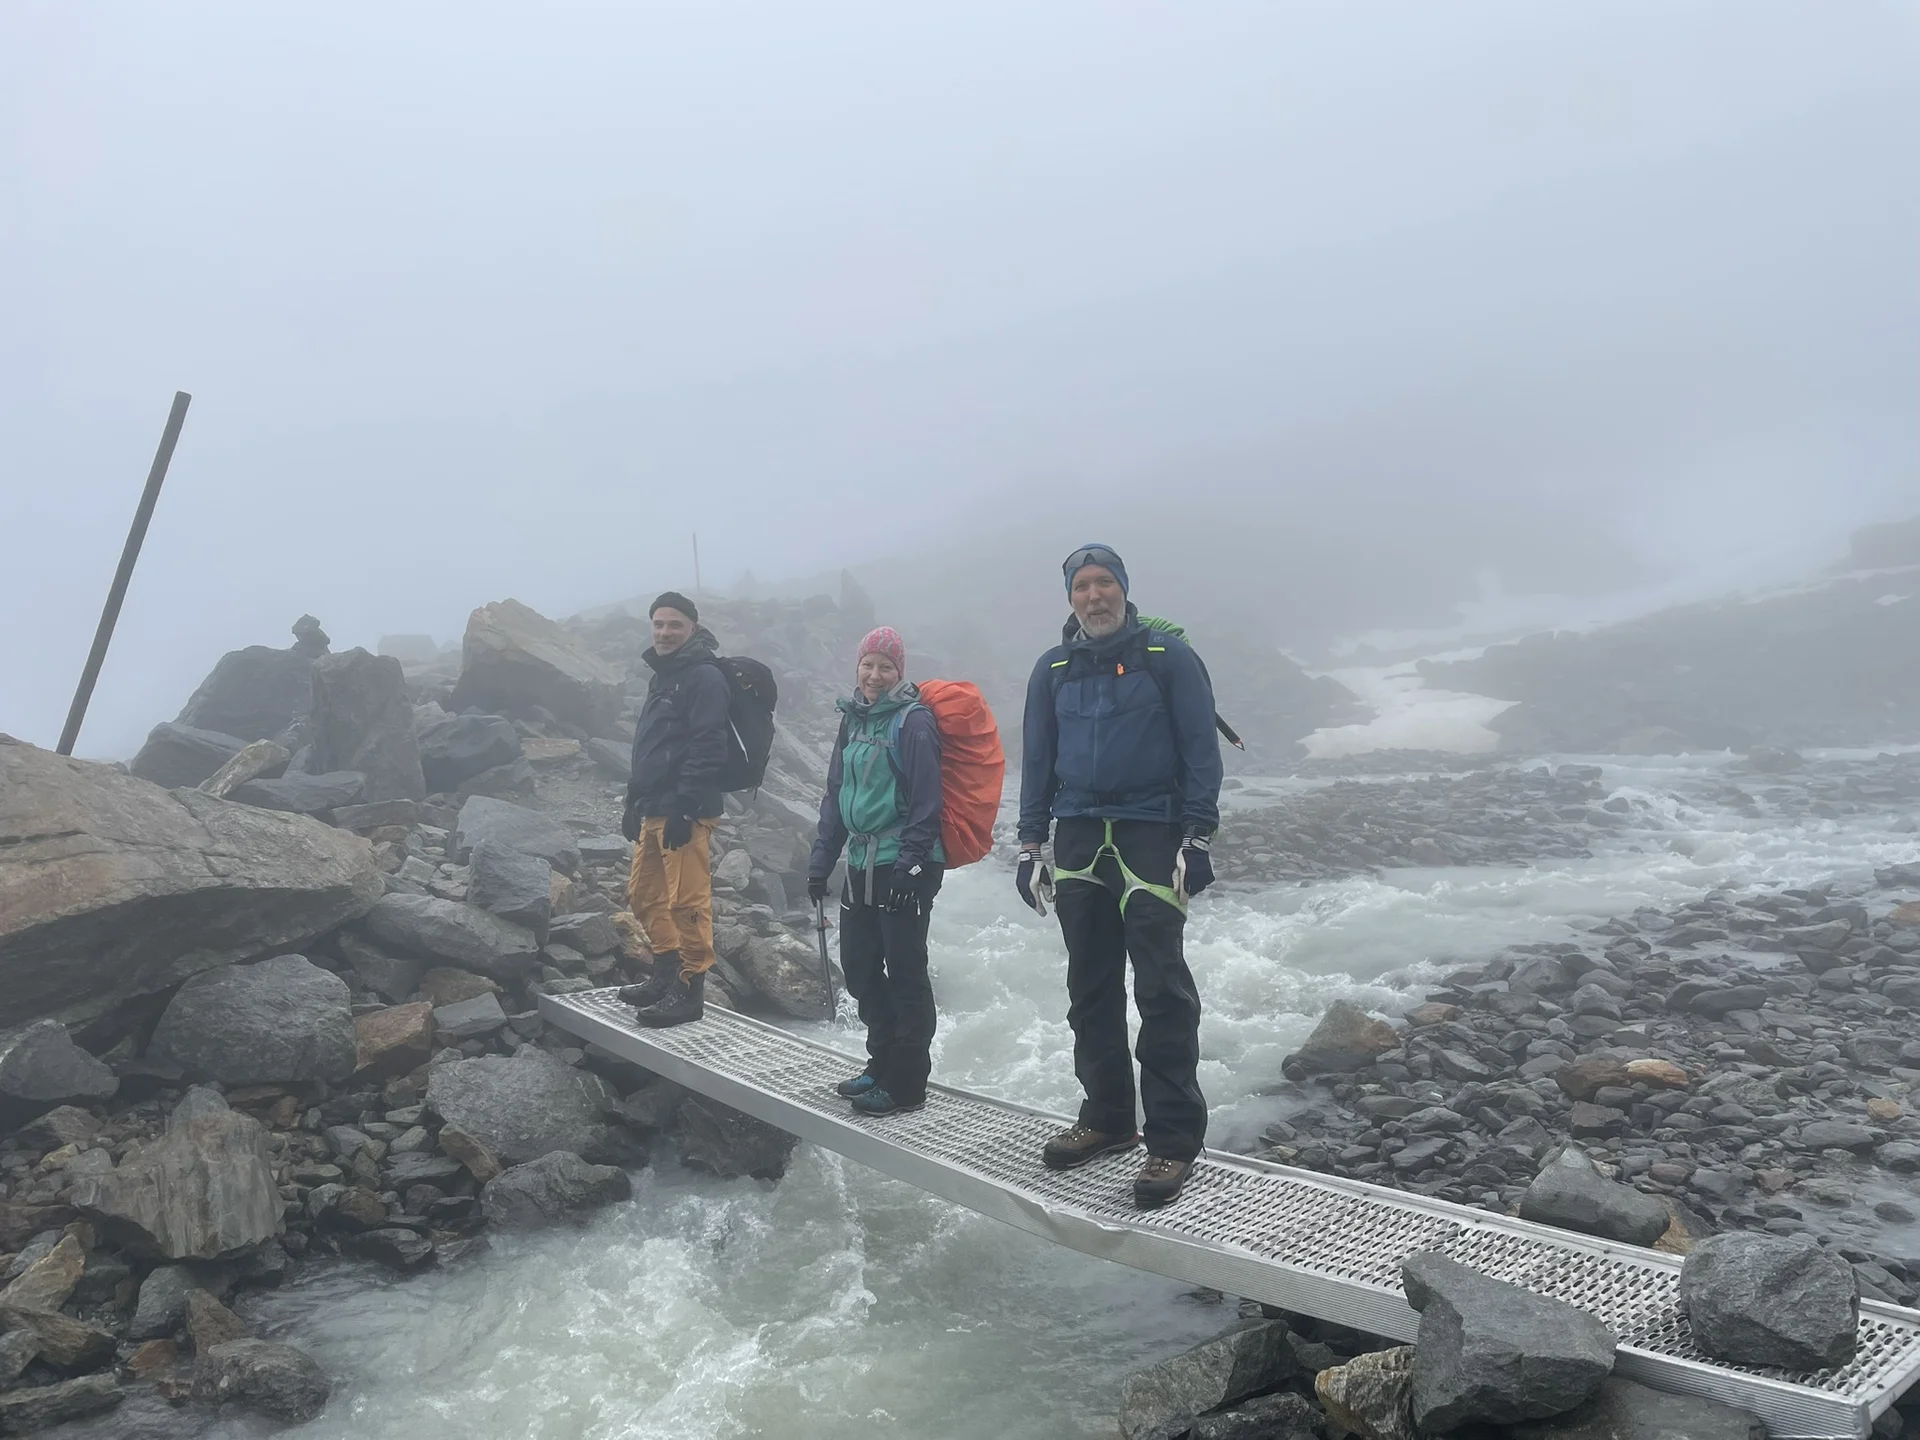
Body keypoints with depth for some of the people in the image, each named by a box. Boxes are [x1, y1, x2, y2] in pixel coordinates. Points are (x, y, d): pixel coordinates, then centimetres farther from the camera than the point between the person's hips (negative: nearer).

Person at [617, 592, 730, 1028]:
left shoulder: (704, 677, -9)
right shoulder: (663, 676, 22)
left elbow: (707, 749, -18)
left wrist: (684, 807, -23)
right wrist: (634, 804, 23)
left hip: (685, 812, -10)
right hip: (654, 810, 10)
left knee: (687, 901, -8)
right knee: (644, 895, 16)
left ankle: (689, 991, -1)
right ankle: (667, 973, 28)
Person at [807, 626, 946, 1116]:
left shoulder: (914, 721, -9)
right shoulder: (855, 719, 14)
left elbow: (925, 800, -14)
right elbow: (836, 795, 18)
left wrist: (912, 863, -19)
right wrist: (821, 860, 15)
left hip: (904, 868, -8)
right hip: (862, 864, 8)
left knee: (905, 973, -1)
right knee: (858, 966, 14)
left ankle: (906, 1082, 8)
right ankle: (882, 1062, 29)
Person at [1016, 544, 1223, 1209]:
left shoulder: (1167, 656, 0)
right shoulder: (1053, 670, 13)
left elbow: (1201, 751, -2)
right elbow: (1037, 762, 17)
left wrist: (1197, 840, -9)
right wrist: (1030, 847, 12)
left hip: (1150, 836, -5)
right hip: (1078, 842, 5)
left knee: (1161, 989, -8)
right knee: (1090, 990, 10)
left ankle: (1174, 1139, -2)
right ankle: (1106, 1117, 23)